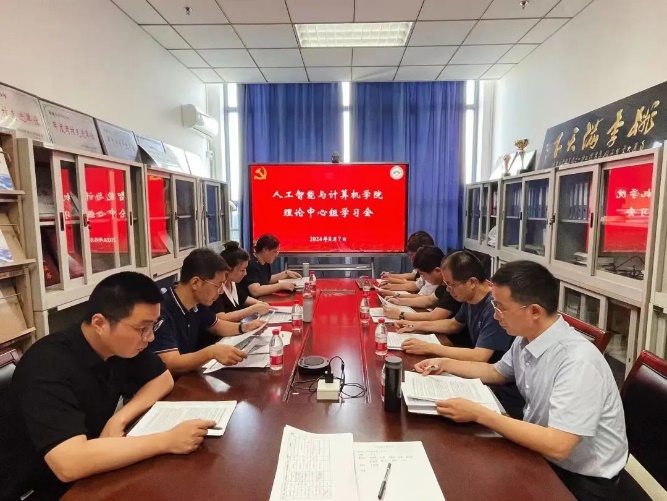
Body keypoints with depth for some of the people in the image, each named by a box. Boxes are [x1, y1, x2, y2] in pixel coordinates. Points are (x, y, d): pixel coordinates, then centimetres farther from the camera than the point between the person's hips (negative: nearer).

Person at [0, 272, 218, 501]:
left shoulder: (125, 345, -10)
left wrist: (119, 419, -16)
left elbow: (163, 379, 1)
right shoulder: (48, 366, -30)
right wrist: (168, 441, -35)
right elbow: (69, 463, -39)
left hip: (86, 473, 6)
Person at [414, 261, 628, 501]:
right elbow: (497, 372, 15)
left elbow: (557, 446, -34)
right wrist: (446, 364, 5)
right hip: (542, 451, 7)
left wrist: (478, 414, -32)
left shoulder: (577, 362, -30)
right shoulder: (526, 339, -5)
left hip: (582, 478, -6)